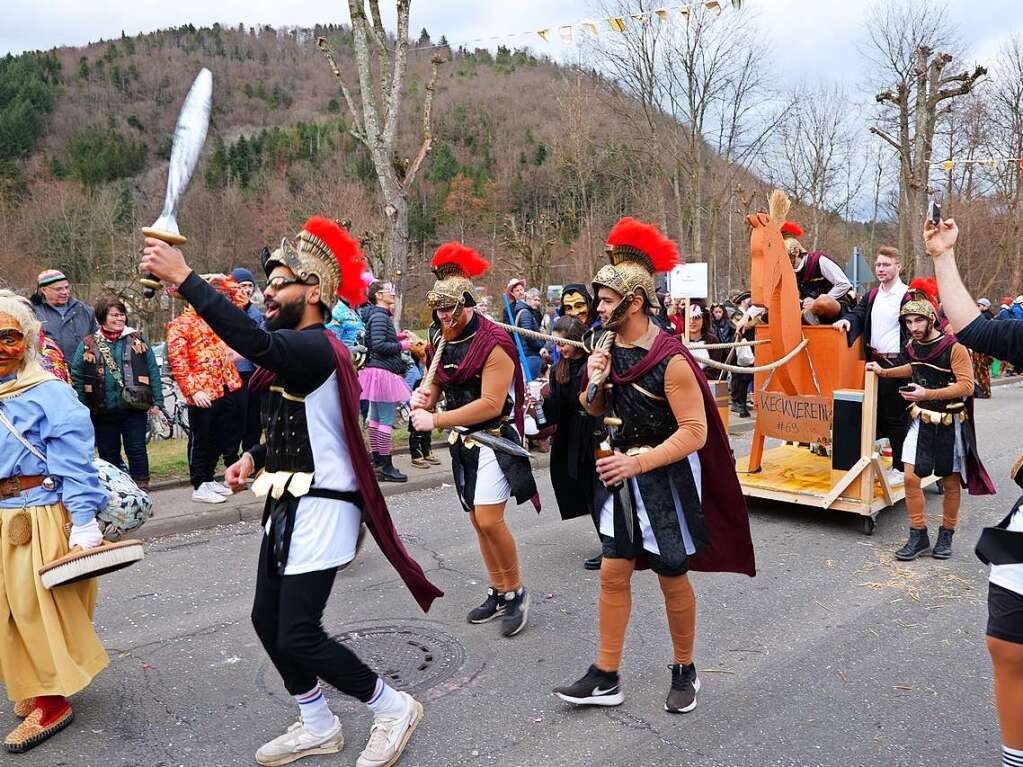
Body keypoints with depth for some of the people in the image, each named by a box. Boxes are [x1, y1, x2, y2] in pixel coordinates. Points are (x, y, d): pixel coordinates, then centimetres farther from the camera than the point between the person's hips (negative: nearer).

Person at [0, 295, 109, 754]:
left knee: (39, 608, 2)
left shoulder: (48, 393, -12)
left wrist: (84, 521, -19)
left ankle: (52, 702, 18)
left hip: (39, 518, -7)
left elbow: (74, 460, -15)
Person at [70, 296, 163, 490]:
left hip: (135, 408, -1)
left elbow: (153, 371, 5)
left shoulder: (139, 340, 7)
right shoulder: (88, 344, 6)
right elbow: (76, 376, 4)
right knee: (108, 454, 9)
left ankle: (141, 489, 10)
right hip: (103, 411, 1)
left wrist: (157, 401, -1)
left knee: (137, 450, 1)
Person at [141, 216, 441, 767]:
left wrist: (184, 278, -34)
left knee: (297, 635, -8)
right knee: (268, 620, 14)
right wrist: (255, 458, 7)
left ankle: (393, 710, 13)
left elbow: (255, 343, -37)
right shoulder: (291, 352, 14)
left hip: (319, 508, -10)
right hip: (288, 505, 10)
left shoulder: (316, 346, -16)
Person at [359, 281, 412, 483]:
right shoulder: (380, 317, -14)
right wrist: (401, 345, -11)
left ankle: (377, 462, 20)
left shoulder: (379, 315, 17)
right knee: (386, 420, -7)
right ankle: (386, 466, -4)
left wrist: (396, 338, 13)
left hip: (377, 370, 11)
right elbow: (379, 345, -21)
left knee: (375, 418, 13)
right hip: (384, 372, -11)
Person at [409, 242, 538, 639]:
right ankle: (498, 593, 27)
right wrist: (424, 397, -11)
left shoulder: (494, 343, -20)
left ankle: (516, 592, 7)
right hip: (462, 439, 7)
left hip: (494, 438, -7)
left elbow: (490, 405, -24)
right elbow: (438, 383, 14)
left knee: (489, 520, -14)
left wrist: (435, 421, -22)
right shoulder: (441, 340, 3)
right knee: (477, 519, 13)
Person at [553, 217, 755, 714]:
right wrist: (594, 383, -11)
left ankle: (684, 672, 31)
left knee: (672, 578, 9)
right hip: (623, 473, 6)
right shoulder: (609, 347, 1)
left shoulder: (670, 359, -22)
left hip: (668, 477, -6)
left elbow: (694, 432, -22)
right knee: (613, 574, 8)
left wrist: (640, 463, -32)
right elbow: (595, 410, 12)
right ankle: (606, 678, 20)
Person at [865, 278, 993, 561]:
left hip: (950, 423, -5)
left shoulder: (954, 347, -17)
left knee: (950, 482, 8)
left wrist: (928, 394, -30)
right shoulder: (913, 346, 3)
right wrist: (884, 372, 19)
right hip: (921, 420, 5)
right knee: (911, 477, -3)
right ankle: (918, 536, 10)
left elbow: (966, 386, -23)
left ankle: (946, 537, 25)